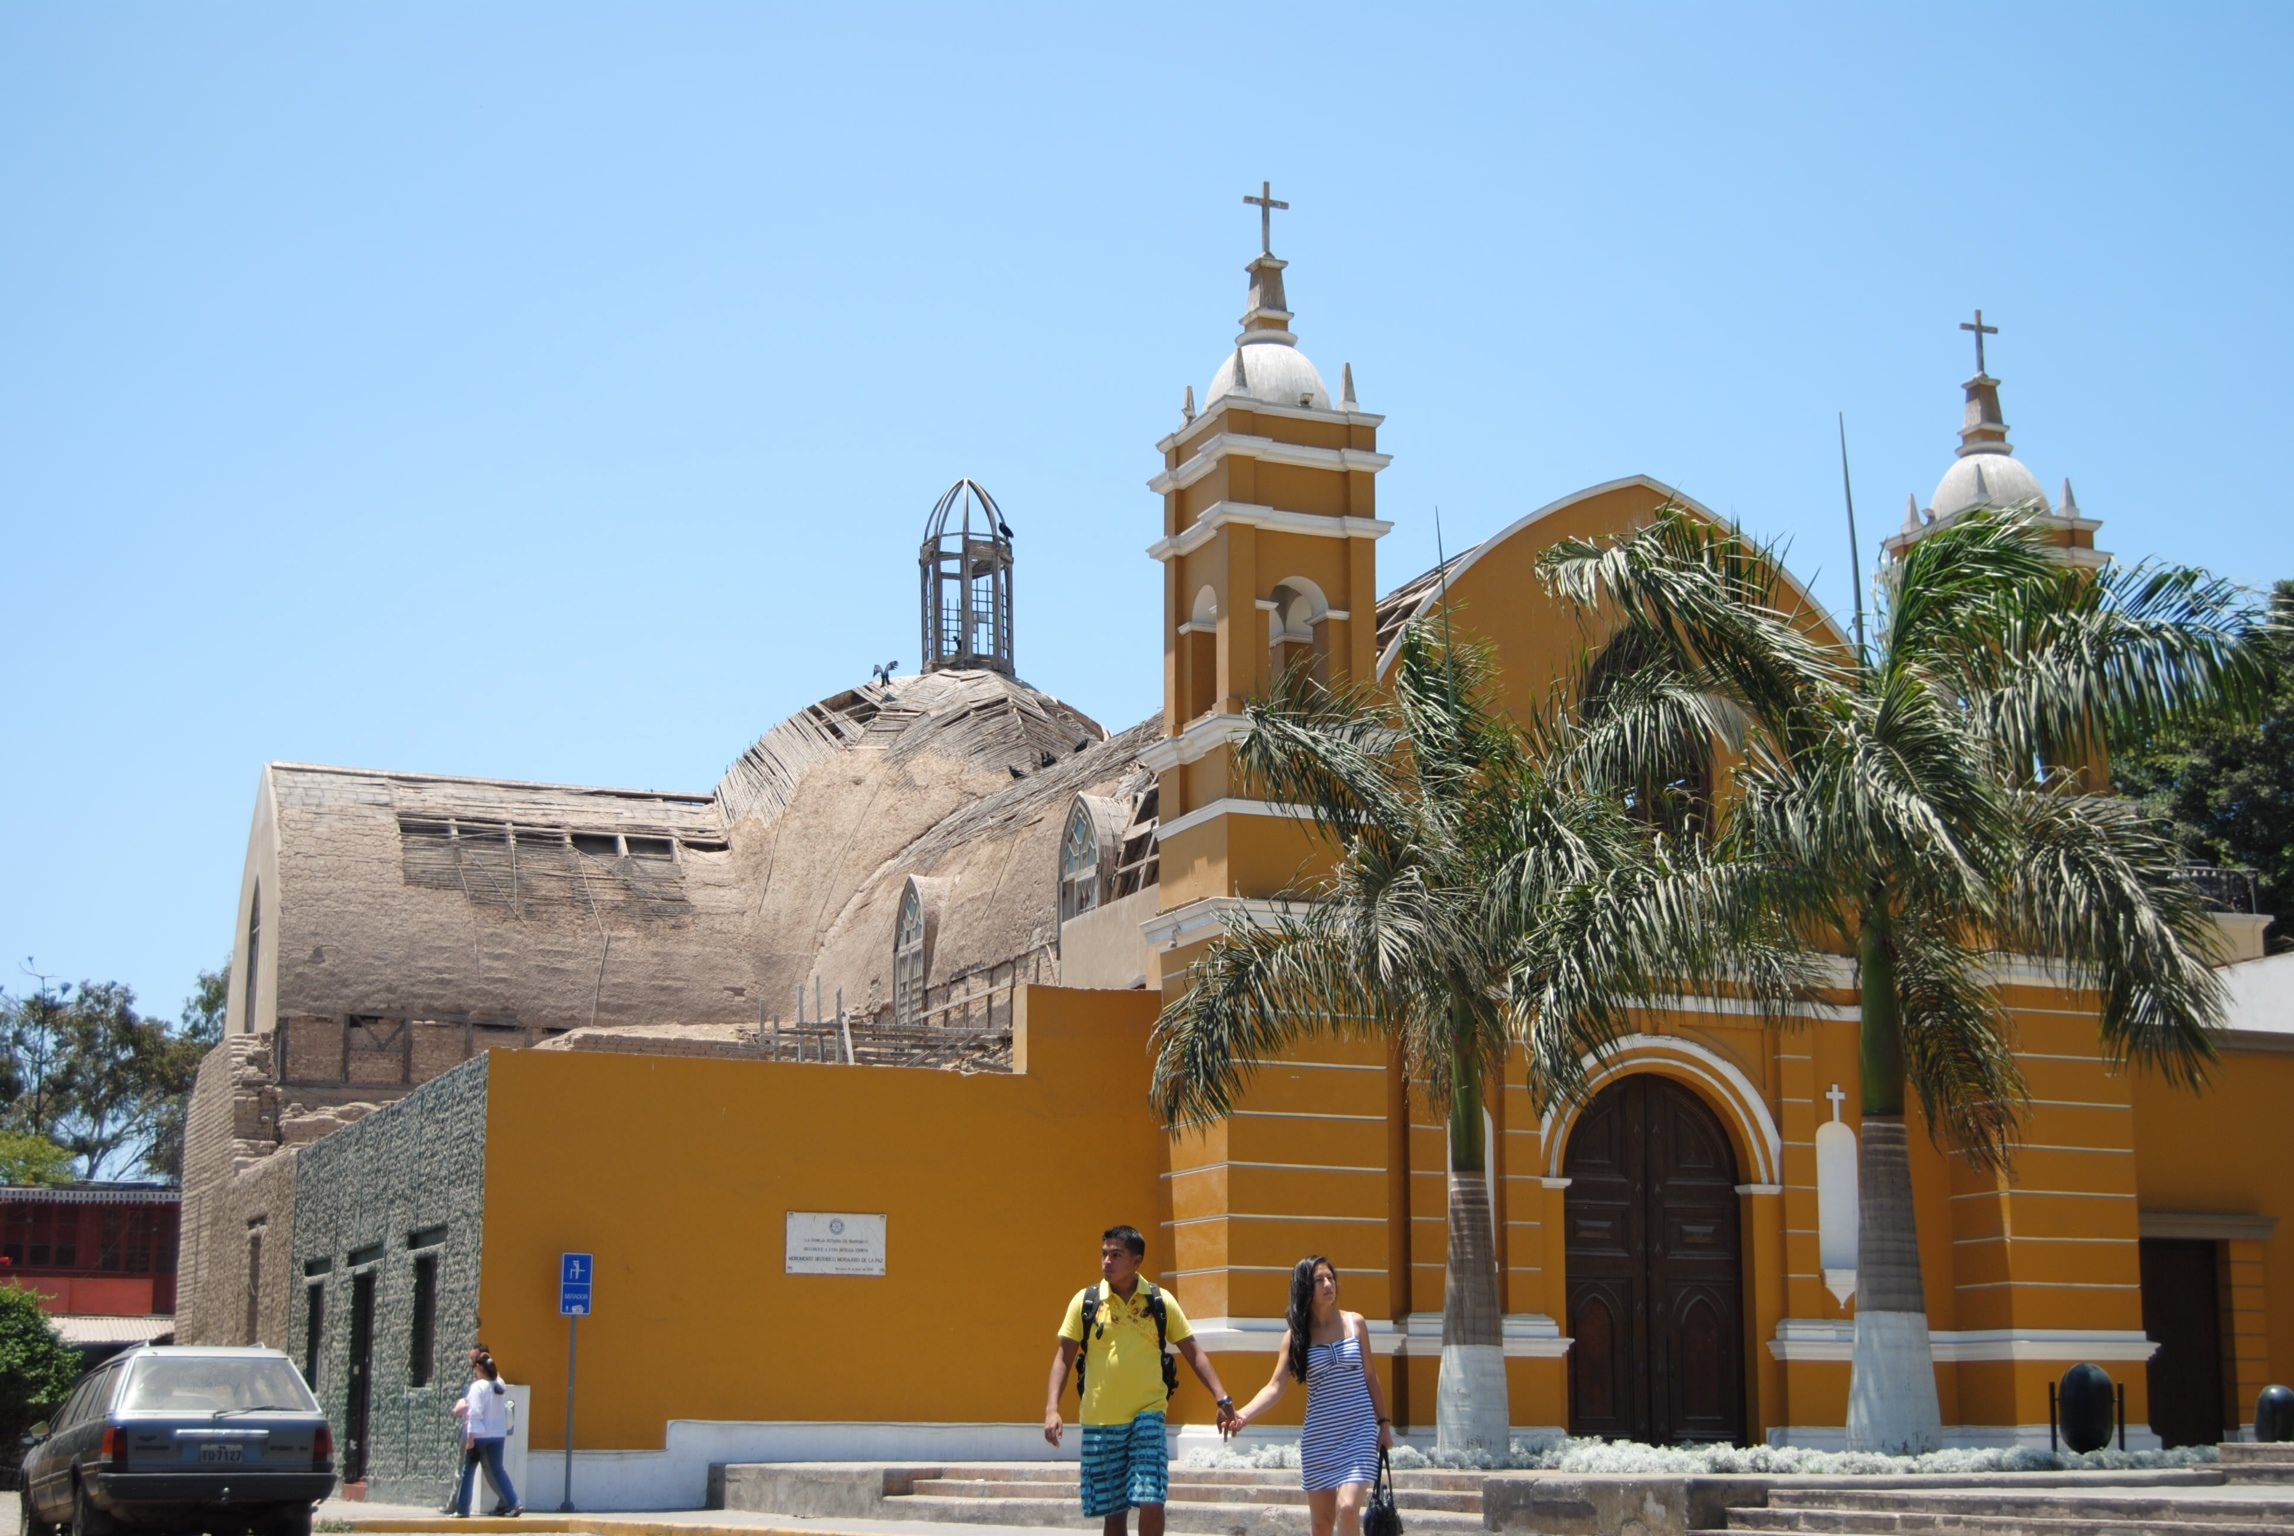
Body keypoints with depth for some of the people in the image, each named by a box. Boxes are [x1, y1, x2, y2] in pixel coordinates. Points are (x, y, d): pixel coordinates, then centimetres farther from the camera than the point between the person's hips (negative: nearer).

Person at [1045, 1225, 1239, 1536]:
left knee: (1151, 1501, -14)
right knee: (1113, 1510, 8)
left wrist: (1222, 1399, -5)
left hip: (1147, 1416, -1)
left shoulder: (1161, 1301, 0)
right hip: (1099, 1422, 1)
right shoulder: (1085, 1301, -1)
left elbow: (1193, 1352, 3)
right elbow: (1064, 1357, 3)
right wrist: (1052, 1408, -8)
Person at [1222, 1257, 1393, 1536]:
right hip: (1318, 1438, 1)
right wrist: (1244, 1414, -22)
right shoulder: (1296, 1334, 0)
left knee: (1348, 1509, -19)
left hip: (1359, 1432, -1)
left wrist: (1384, 1422, 7)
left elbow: (1369, 1376, 11)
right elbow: (1276, 1386, -6)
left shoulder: (1355, 1323, 2)